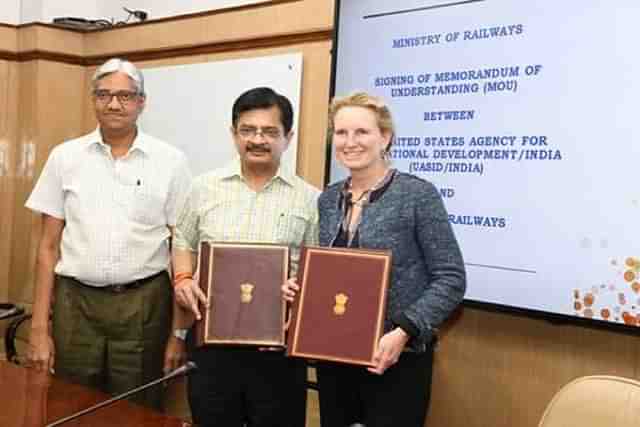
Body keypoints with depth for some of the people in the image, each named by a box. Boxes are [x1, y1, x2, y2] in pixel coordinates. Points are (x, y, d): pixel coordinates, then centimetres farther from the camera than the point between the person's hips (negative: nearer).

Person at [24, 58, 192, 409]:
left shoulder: (170, 161, -2)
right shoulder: (65, 157, 3)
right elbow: (49, 246, 6)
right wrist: (39, 326, 1)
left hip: (144, 305, -1)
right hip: (75, 304, 2)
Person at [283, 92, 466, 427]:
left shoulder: (418, 195, -11)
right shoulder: (328, 199, 6)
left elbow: (450, 279, -12)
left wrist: (404, 331, -21)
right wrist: (300, 286, -3)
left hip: (396, 360, -5)